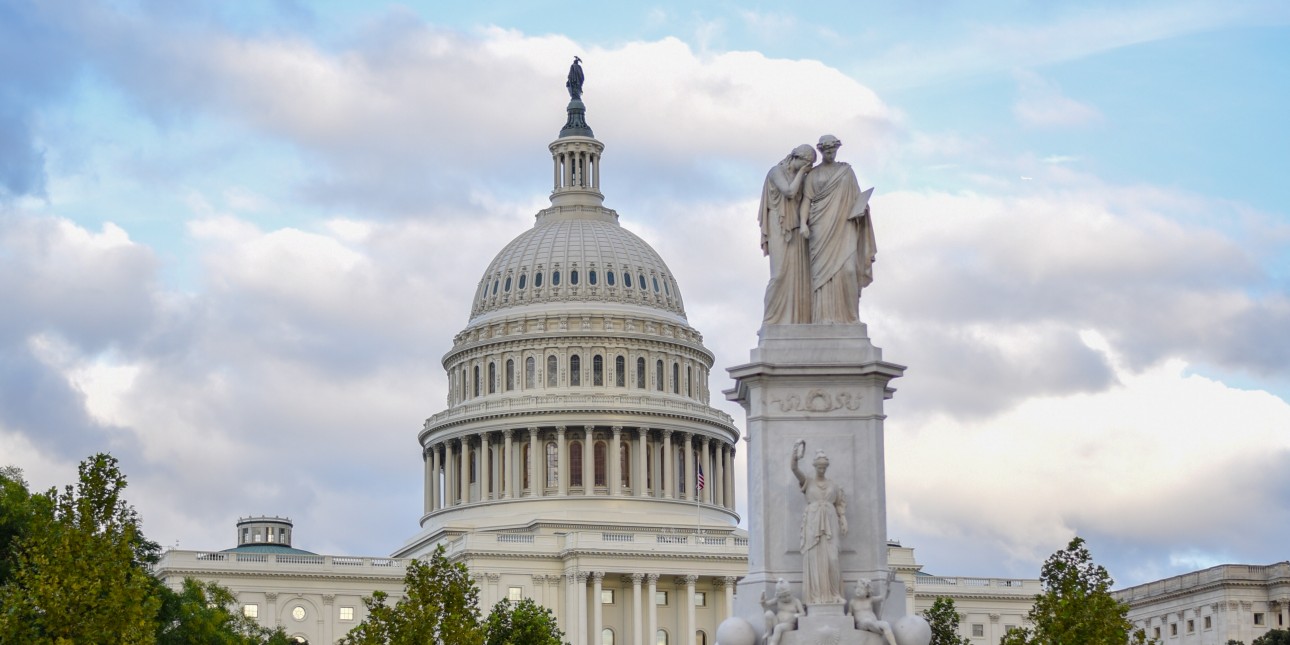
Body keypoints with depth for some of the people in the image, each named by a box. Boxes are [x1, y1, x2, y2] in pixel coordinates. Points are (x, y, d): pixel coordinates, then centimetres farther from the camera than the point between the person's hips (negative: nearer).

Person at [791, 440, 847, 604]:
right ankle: (817, 595, -9)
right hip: (813, 524, -2)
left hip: (829, 524, 2)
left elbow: (840, 505, 14)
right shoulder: (807, 483, 9)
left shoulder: (833, 486, 16)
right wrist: (795, 455, -22)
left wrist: (844, 523, 0)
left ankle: (835, 594, -3)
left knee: (832, 558, -8)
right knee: (815, 558, -7)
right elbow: (794, 469, -6)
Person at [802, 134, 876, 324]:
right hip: (822, 226, -1)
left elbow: (856, 196, 13)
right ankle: (825, 316, -12)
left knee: (846, 268, -13)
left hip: (844, 225, 1)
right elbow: (807, 200, 4)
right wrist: (803, 224, -9)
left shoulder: (847, 170, 14)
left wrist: (862, 206, -9)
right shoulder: (813, 174, 11)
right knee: (823, 269, -9)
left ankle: (847, 315, -9)